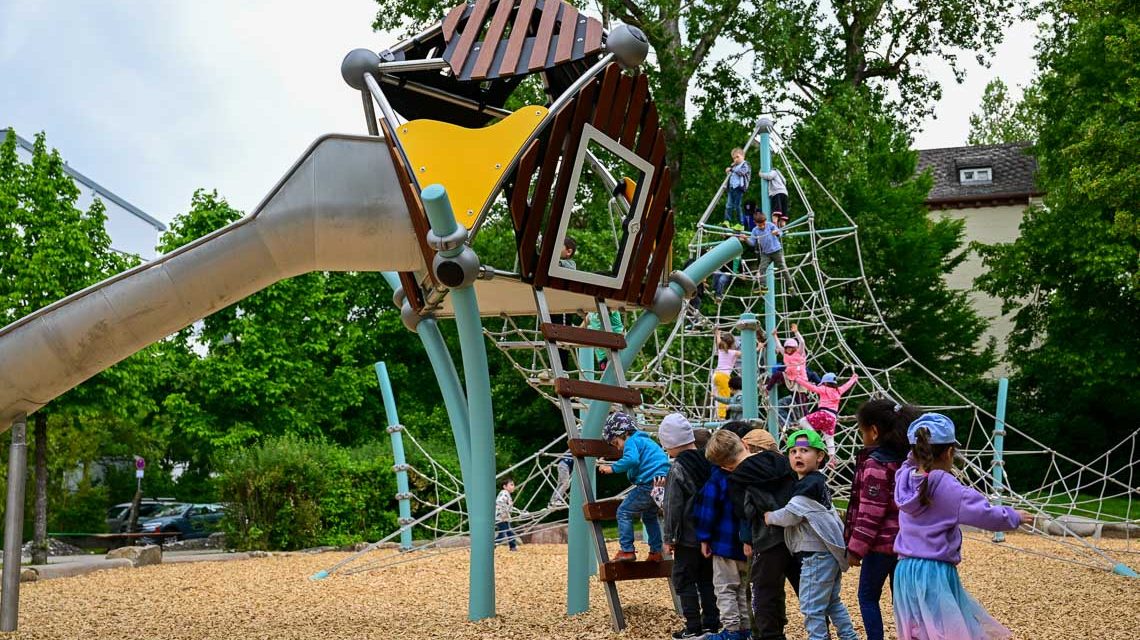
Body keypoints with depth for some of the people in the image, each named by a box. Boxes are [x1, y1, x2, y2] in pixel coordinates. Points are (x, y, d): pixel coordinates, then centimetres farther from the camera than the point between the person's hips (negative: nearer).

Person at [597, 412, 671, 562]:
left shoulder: (632, 441, -3)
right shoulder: (646, 441, 27)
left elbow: (632, 459, -22)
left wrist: (613, 468, -15)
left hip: (649, 484, -10)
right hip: (664, 483, 10)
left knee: (624, 512, -1)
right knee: (649, 516, 27)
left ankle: (627, 550, -5)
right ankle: (656, 551, 28)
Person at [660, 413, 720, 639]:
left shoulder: (678, 468, -16)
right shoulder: (708, 463, 5)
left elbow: (673, 507, -15)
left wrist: (669, 537, -7)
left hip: (688, 537, -7)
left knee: (684, 580, 2)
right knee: (707, 578, 15)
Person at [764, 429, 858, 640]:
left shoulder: (809, 485, -17)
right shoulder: (819, 481, 15)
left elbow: (790, 515, -19)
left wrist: (770, 517, -5)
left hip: (816, 555, -11)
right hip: (830, 552, 11)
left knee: (811, 607, -4)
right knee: (832, 602, 22)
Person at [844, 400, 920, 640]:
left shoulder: (875, 463, -16)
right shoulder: (905, 459, 9)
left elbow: (871, 512, -18)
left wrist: (855, 548, -12)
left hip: (881, 542, -7)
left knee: (867, 597, 7)